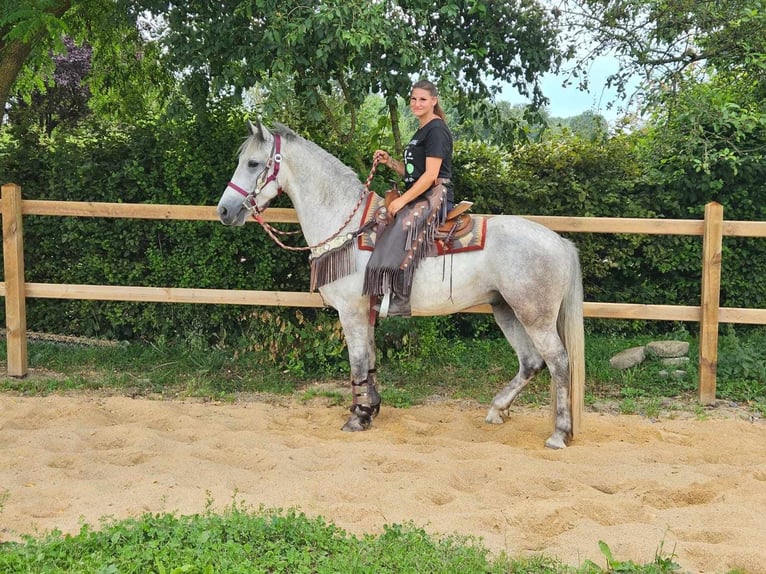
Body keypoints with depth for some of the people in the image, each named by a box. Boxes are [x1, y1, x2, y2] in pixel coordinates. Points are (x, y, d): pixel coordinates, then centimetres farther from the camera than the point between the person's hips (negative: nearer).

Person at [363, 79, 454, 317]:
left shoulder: (437, 130, -10)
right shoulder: (421, 132, 20)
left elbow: (430, 175, -18)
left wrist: (402, 200, -21)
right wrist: (389, 162, 9)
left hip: (435, 197, -11)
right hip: (418, 198, 11)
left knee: (401, 227, -34)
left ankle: (400, 297, -34)